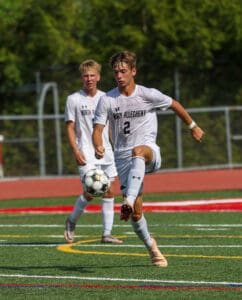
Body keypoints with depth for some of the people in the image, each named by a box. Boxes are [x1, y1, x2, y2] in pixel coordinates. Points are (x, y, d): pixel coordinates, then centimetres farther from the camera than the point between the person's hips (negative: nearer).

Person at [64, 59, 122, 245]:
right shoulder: (74, 99, -2)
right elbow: (70, 127, -2)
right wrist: (76, 151, -12)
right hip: (86, 154, -5)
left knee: (109, 191, 1)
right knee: (90, 191, -15)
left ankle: (107, 233, 6)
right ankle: (71, 222, 9)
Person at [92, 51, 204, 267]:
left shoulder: (149, 95, -1)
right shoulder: (107, 100, 1)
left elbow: (175, 105, 15)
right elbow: (98, 129, -2)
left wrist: (193, 127, 24)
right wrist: (99, 147, -24)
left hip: (149, 152, -2)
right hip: (123, 157, 2)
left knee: (138, 151, -42)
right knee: (136, 213, -4)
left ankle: (129, 201, -58)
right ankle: (151, 247, 21)